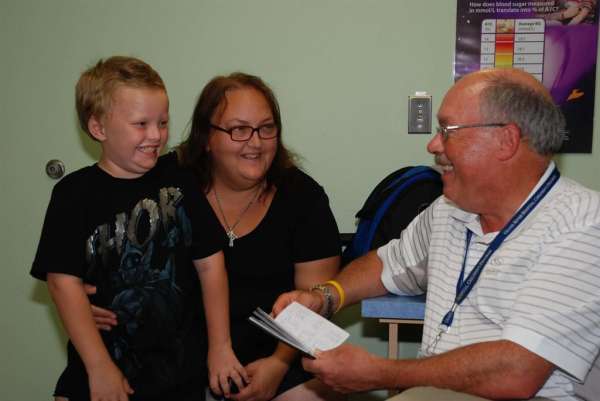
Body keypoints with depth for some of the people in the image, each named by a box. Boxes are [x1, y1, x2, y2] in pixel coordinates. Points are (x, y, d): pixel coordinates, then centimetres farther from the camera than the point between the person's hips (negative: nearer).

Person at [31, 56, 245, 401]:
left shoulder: (177, 178, -1)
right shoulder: (75, 194, -8)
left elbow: (210, 262, 0)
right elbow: (64, 280, -11)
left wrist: (220, 346, -2)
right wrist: (99, 368, -13)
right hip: (110, 364, -1)